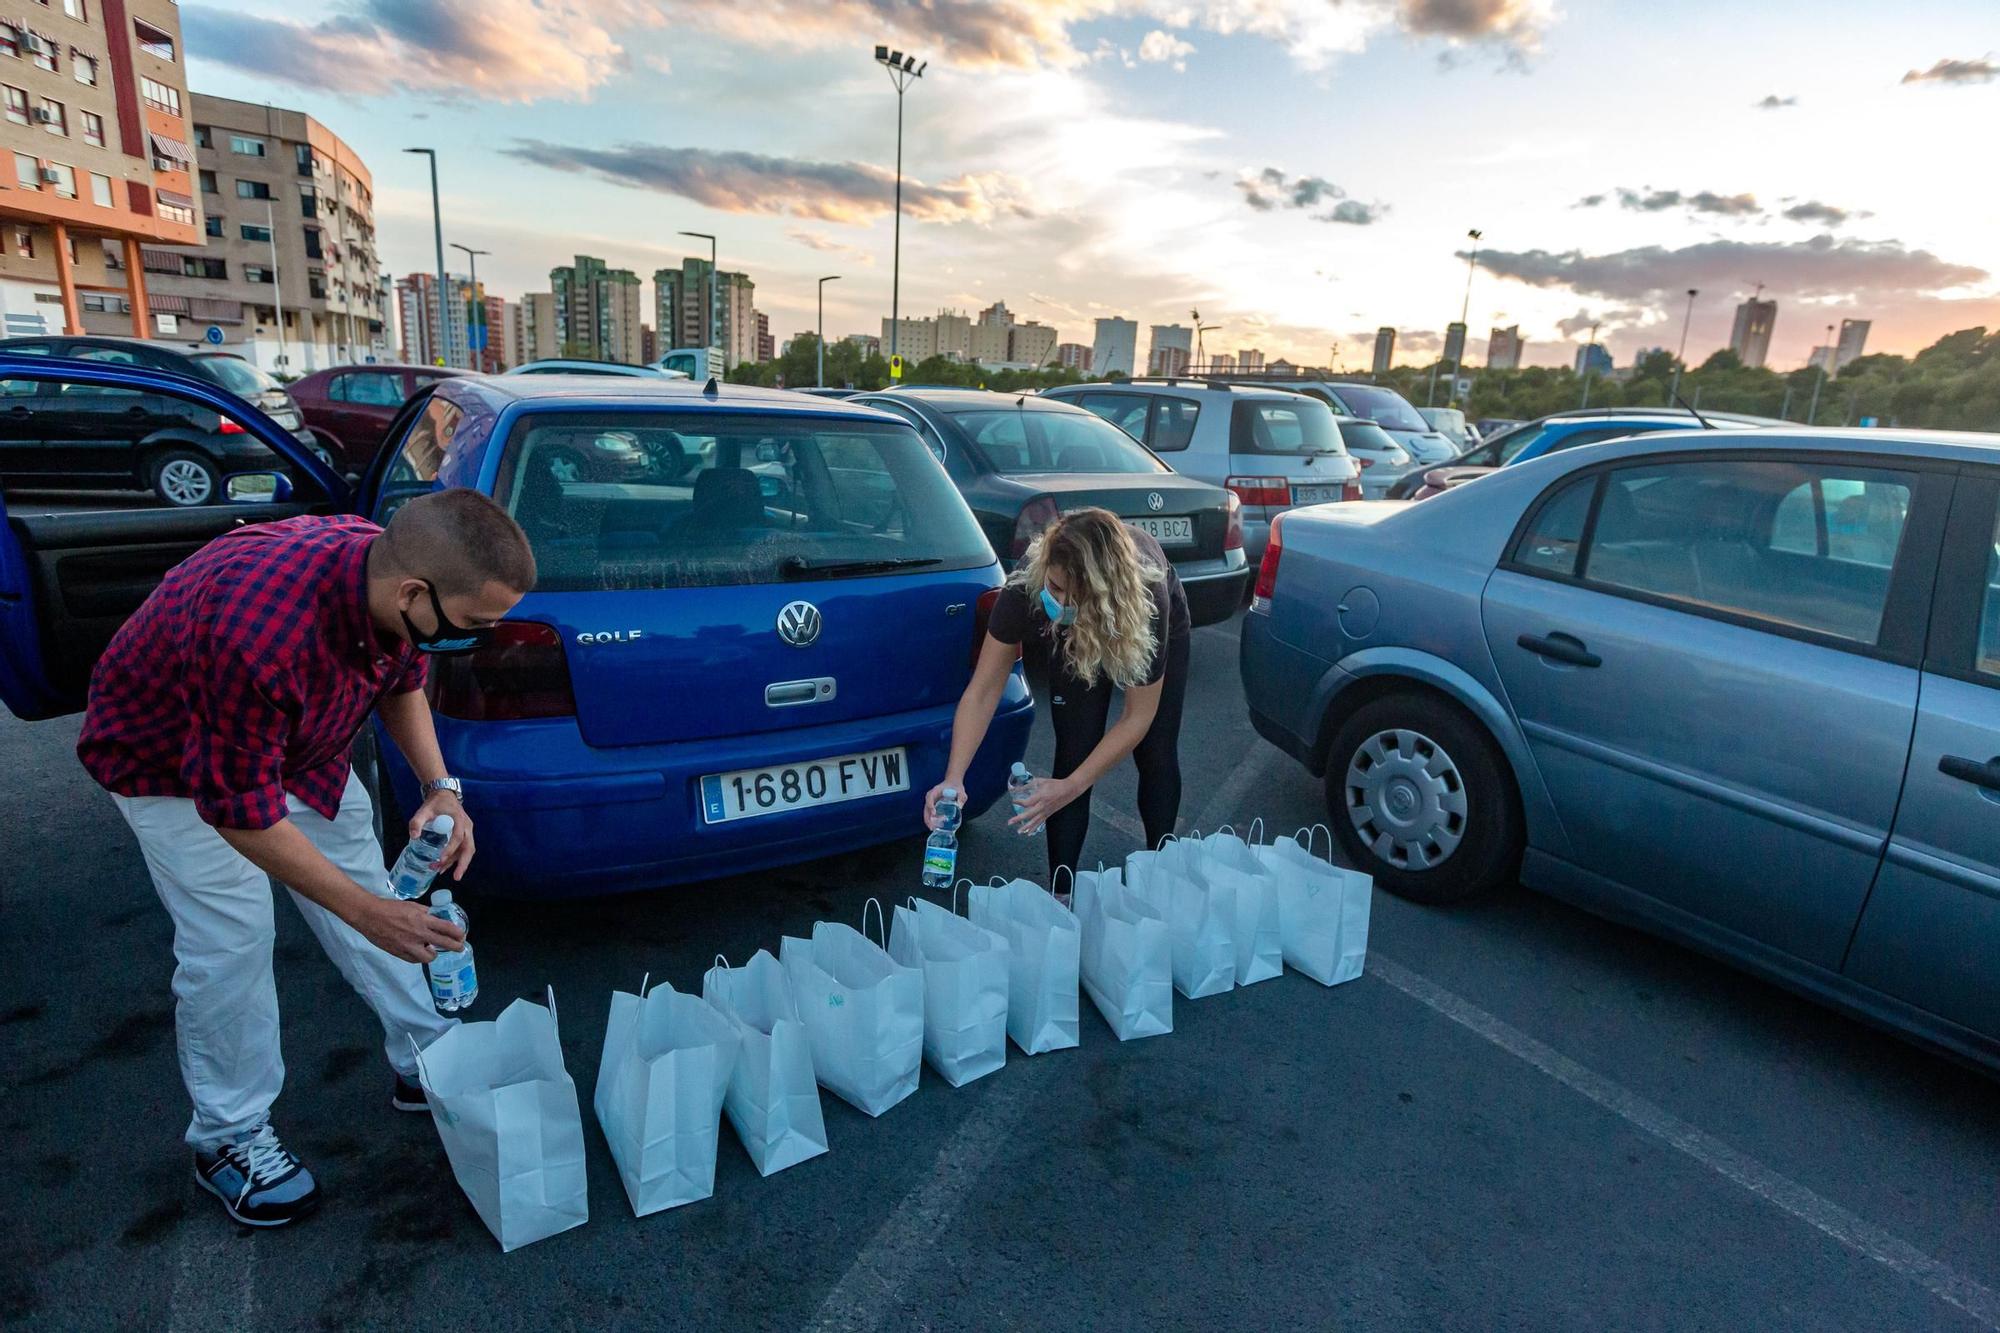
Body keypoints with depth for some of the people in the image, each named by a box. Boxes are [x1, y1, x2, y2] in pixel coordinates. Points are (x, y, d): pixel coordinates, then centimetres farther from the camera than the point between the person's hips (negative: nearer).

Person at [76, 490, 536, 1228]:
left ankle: (427, 1065, 22)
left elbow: (402, 682, -2)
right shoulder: (260, 631, -45)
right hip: (170, 757, -6)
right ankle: (229, 1137, 14)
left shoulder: (392, 576, -24)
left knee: (361, 872, 8)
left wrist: (440, 787, -16)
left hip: (291, 734, 7)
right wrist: (366, 911, -29)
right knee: (231, 938, -8)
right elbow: (238, 802, -33)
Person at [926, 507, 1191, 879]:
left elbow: (1138, 716, -33)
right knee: (1074, 751, -12)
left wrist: (1070, 788, -37)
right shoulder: (1025, 587, -42)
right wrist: (953, 778, -43)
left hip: (1165, 628, 0)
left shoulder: (1147, 595, -45)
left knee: (1158, 757, 2)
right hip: (1073, 641, 1)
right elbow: (982, 693, -32)